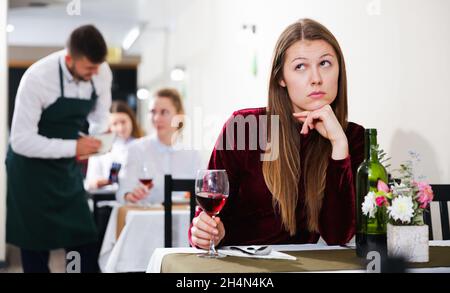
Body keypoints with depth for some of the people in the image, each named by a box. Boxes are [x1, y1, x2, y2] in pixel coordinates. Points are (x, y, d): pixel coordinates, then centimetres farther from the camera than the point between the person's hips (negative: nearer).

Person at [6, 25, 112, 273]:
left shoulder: (102, 73, -11)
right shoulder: (37, 78, -27)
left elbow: (100, 117, 6)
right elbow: (21, 141, -26)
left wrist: (96, 139, -16)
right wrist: (73, 147, -31)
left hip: (67, 167, 5)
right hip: (32, 168, -5)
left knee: (85, 242, 4)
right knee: (36, 246, 2)